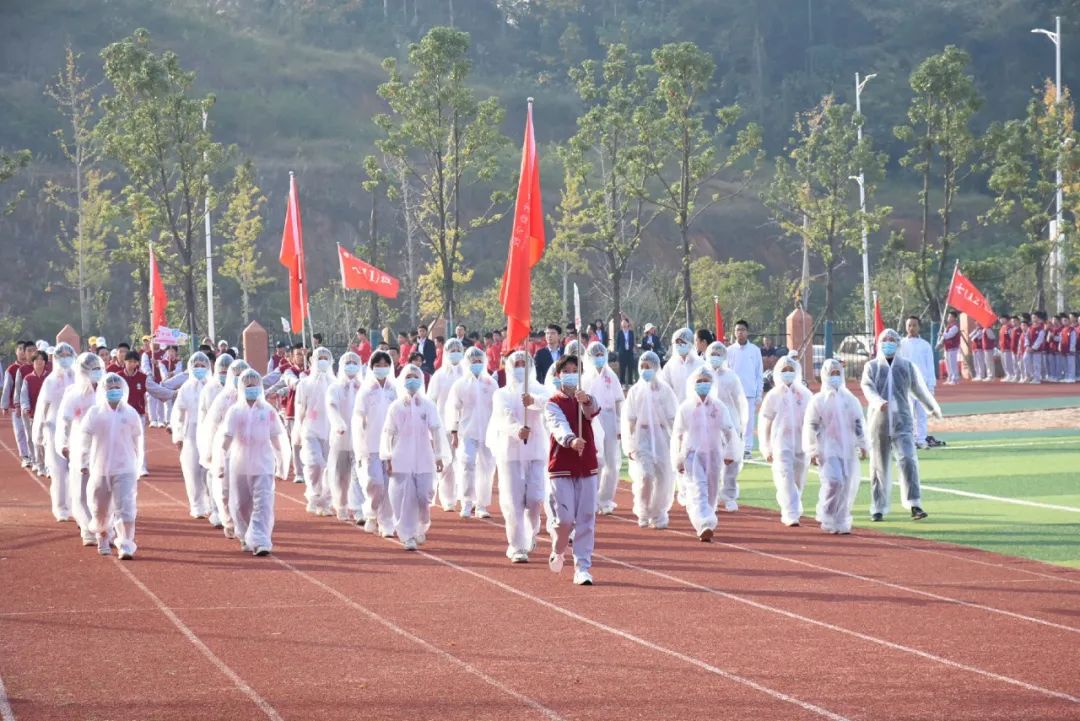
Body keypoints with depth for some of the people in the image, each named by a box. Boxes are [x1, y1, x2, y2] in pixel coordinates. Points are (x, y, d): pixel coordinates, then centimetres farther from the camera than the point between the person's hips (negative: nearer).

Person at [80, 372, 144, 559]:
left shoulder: (130, 414, 4)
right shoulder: (95, 414, 2)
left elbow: (137, 442, 11)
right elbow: (85, 439, 5)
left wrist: (138, 467, 14)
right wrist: (86, 462, -2)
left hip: (125, 470, -1)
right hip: (100, 470, 1)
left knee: (125, 508, -14)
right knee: (100, 509, 12)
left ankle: (126, 546, -17)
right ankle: (102, 540, 37)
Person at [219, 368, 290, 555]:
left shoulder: (268, 411, 2)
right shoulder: (235, 411, 1)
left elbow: (276, 438, 8)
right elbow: (227, 438, -6)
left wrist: (281, 462, 11)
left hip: (263, 466, -1)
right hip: (239, 466, 1)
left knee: (263, 504, -14)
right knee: (241, 505, 10)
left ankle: (259, 541, -19)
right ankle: (246, 539, 31)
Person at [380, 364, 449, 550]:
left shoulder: (428, 406, 4)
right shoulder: (396, 407, 4)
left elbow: (437, 431, 4)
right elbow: (388, 433, 5)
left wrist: (439, 456, 1)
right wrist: (388, 458, 1)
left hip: (424, 460, 0)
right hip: (401, 461, 0)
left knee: (424, 496, -4)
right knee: (404, 498, -6)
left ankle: (422, 528, 22)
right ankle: (408, 537, -1)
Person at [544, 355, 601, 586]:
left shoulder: (586, 400, 9)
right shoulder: (553, 404, -1)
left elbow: (593, 411, -16)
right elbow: (558, 426, -21)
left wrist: (586, 400, -40)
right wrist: (571, 440, -42)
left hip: (587, 467, 3)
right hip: (562, 468, -3)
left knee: (586, 520, -2)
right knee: (565, 519, -8)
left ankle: (582, 567, 1)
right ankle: (557, 553, 21)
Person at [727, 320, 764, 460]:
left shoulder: (755, 350, 4)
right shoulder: (729, 351, 4)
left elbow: (759, 374, 6)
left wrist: (759, 394, 2)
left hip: (750, 392, -1)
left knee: (749, 421, -1)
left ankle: (747, 448, 4)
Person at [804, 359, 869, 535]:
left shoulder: (850, 400, 11)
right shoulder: (818, 400, 2)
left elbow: (859, 423, 12)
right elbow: (810, 427, 0)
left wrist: (862, 445, 4)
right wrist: (812, 451, -5)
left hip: (848, 449, 4)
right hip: (827, 448, -4)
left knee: (847, 484, 1)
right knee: (834, 481, -18)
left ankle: (841, 523, 13)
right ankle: (827, 518, -3)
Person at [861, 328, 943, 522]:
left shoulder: (907, 366, 11)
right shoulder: (871, 367, 5)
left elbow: (918, 389, 22)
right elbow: (868, 388, -13)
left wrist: (933, 408, 31)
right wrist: (878, 402, -33)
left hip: (902, 421, 0)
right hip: (878, 421, 0)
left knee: (908, 460, -17)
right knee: (879, 466, 5)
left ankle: (914, 504, -21)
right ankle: (878, 508, 15)